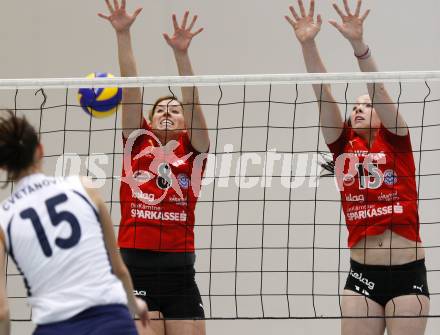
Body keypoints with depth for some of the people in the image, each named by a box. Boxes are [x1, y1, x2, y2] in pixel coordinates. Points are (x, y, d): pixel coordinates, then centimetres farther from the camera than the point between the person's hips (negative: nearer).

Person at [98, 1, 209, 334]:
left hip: (179, 268, 1)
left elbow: (193, 101, -4)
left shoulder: (193, 150, 9)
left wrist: (182, 53, -18)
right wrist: (123, 35, -7)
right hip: (136, 266, -1)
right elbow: (130, 89, 2)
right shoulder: (137, 142, 11)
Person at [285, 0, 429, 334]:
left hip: (408, 274, -2)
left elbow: (378, 89, -10)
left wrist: (359, 43, -22)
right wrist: (308, 44, -11)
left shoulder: (396, 141, 4)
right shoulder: (344, 148, 10)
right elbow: (323, 95, 0)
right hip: (362, 274, 3)